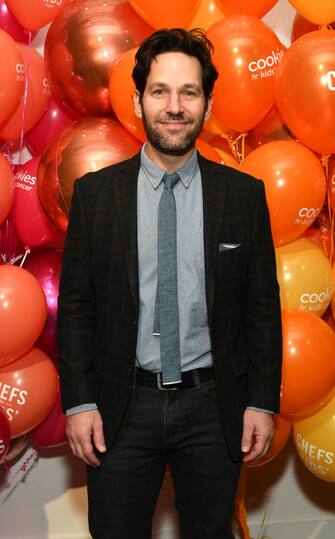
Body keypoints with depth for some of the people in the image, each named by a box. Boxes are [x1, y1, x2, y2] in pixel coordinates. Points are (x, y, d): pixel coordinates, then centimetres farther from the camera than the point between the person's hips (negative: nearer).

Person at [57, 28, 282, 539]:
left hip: (212, 406, 1)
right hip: (122, 406, 0)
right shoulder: (94, 193, -2)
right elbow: (75, 305, 0)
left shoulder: (245, 194, -1)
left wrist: (262, 402, -1)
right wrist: (78, 402, -4)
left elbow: (263, 305, 2)